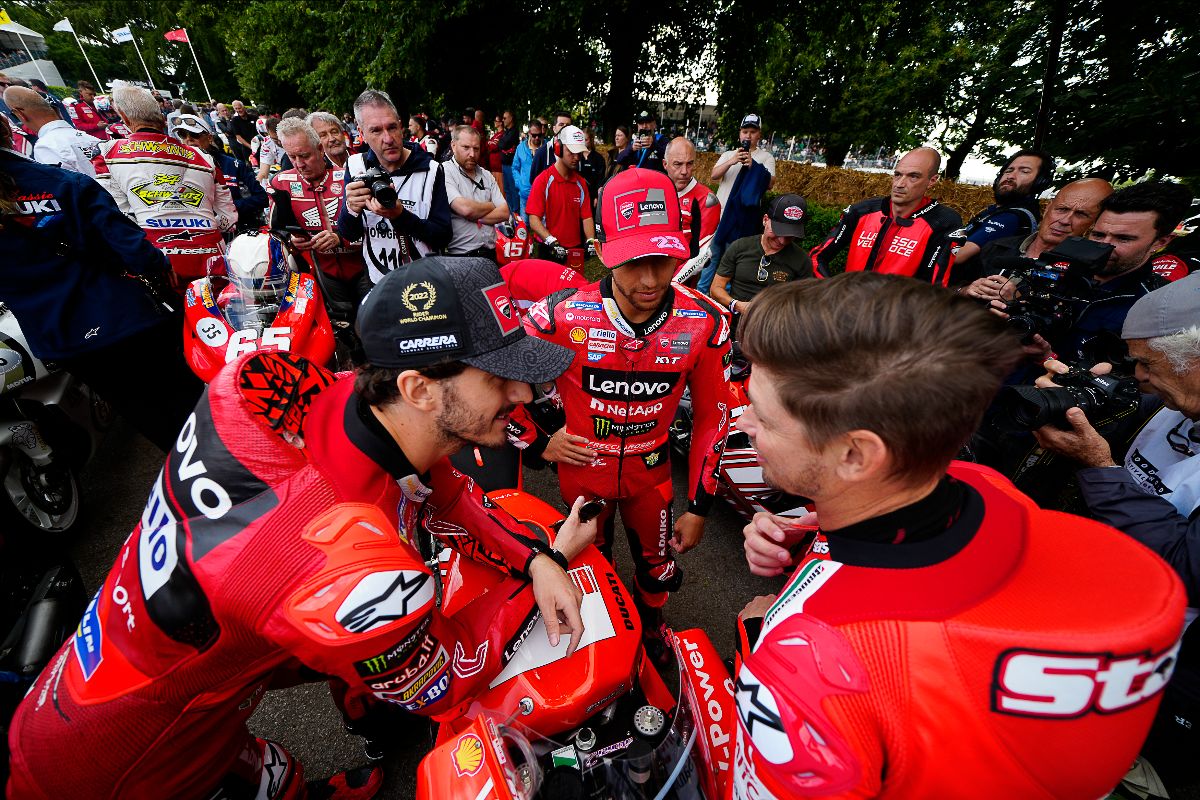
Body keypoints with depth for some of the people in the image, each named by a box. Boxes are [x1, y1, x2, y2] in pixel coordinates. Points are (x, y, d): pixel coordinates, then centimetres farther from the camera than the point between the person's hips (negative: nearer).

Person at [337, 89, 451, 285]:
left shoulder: (430, 169, -11)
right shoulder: (356, 167, -2)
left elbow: (443, 238, -16)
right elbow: (348, 234, -2)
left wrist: (400, 215, -30)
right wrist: (352, 209, -23)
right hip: (377, 283, 3)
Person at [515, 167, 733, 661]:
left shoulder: (704, 323, -20)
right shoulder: (562, 315, -26)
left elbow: (712, 415, -8)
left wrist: (700, 505, -4)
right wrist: (538, 442, -9)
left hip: (651, 470, 1)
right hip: (582, 467, 0)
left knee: (658, 565, 22)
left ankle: (650, 628, 59)